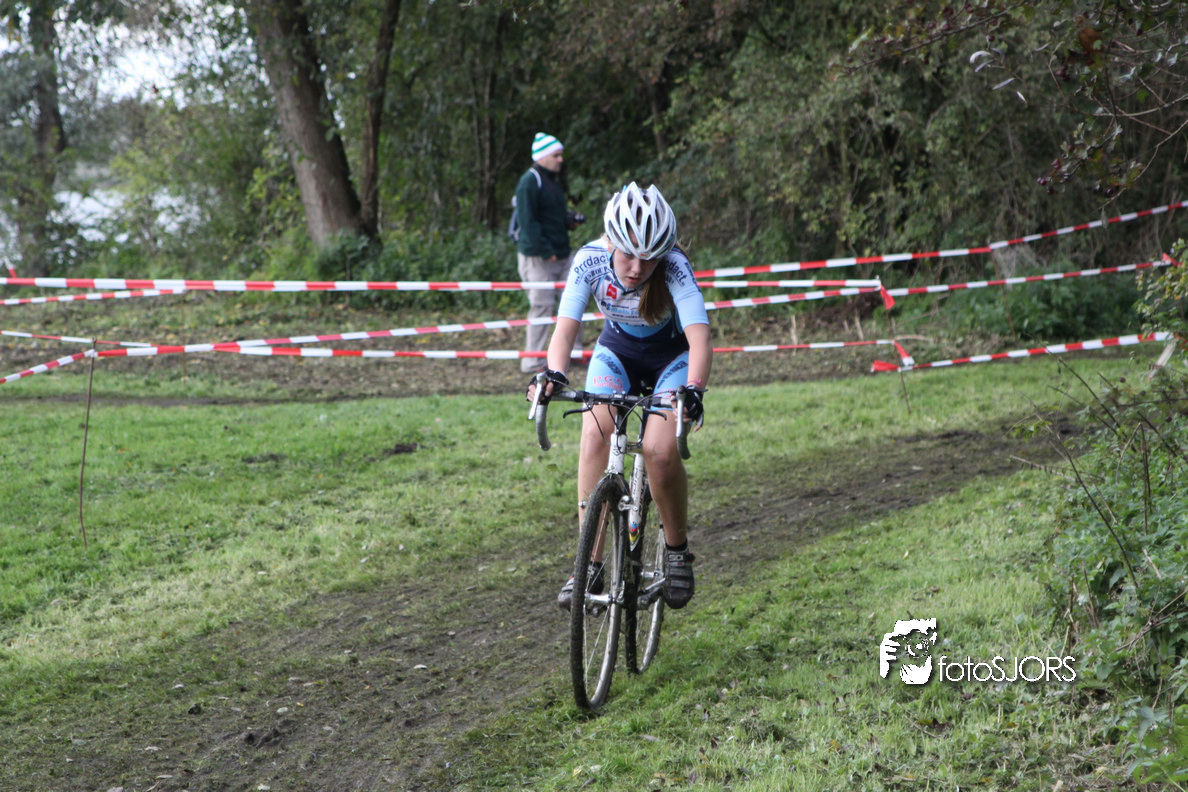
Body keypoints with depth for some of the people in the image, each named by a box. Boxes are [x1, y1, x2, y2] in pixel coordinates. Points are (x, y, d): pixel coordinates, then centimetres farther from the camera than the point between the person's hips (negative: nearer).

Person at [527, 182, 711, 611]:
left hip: (671, 357, -2)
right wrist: (554, 373, -51)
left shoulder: (675, 268, -32)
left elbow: (700, 339, -41)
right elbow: (565, 329, -30)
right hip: (617, 351, 2)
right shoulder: (590, 261, -25)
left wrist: (693, 389, -60)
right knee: (595, 435, -24)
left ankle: (677, 550, 0)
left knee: (660, 450, -25)